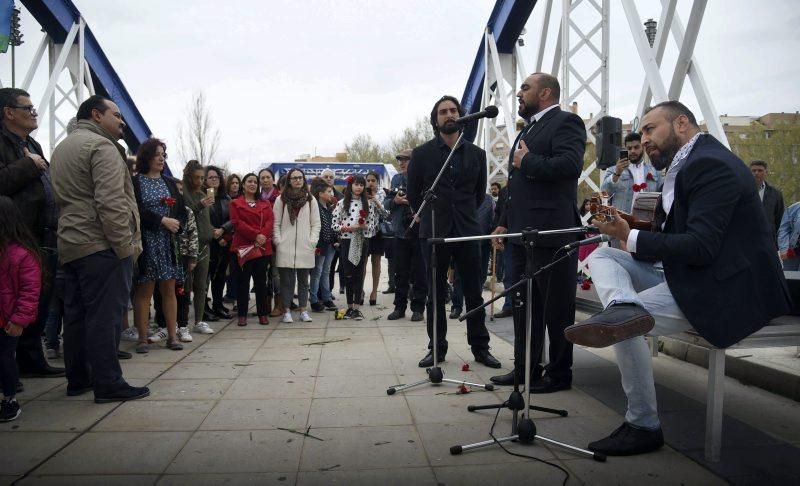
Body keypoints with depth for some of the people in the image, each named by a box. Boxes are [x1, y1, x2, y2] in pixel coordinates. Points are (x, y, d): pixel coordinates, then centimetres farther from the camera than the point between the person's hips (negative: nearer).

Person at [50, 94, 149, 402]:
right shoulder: (101, 146, -9)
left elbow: (61, 199, 21)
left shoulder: (62, 148, 22)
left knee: (76, 314, 12)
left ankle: (77, 379, 20)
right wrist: (126, 247, -17)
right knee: (105, 316, -6)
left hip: (70, 246, 10)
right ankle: (108, 384, -3)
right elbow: (111, 202, -19)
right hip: (102, 247, -9)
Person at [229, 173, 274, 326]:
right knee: (243, 281, 2)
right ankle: (242, 314, 8)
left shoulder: (266, 204, 16)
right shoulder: (235, 204, 7)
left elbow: (270, 221, 3)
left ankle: (263, 314, 12)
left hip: (263, 247, 2)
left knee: (261, 281, 6)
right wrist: (255, 235, -16)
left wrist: (263, 235, -15)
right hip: (242, 247, -2)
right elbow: (237, 223, -6)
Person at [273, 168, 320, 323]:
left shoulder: (310, 200, 8)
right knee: (286, 280, 1)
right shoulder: (281, 200, 5)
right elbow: (276, 223, 3)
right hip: (285, 248, -1)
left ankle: (303, 310, 16)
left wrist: (312, 241, -4)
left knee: (303, 280, 8)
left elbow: (316, 223, 6)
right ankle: (287, 311, 10)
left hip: (305, 248, 1)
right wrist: (278, 241, -7)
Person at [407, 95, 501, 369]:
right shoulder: (422, 154, 1)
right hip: (434, 232, -1)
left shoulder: (476, 154, 7)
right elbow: (413, 194, 8)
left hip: (467, 231, 1)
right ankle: (437, 348, 16)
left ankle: (480, 347, 15)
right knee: (436, 294, 6)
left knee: (474, 293, 5)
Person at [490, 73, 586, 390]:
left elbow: (570, 165, -24)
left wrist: (527, 161, -12)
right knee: (523, 304, 13)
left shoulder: (566, 122, -6)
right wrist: (505, 222, 19)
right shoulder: (527, 131, 23)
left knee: (556, 307, 2)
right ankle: (525, 368, 24)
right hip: (523, 233, 10)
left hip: (550, 232, -9)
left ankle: (559, 373, 13)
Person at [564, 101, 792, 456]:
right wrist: (626, 228, -5)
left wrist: (630, 237, -22)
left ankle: (643, 426, -7)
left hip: (724, 287, -10)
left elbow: (700, 247, -26)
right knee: (601, 256, -2)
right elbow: (671, 234, 10)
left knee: (629, 326, -21)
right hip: (684, 275, 10)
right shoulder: (685, 163, 15)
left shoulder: (711, 164, -17)